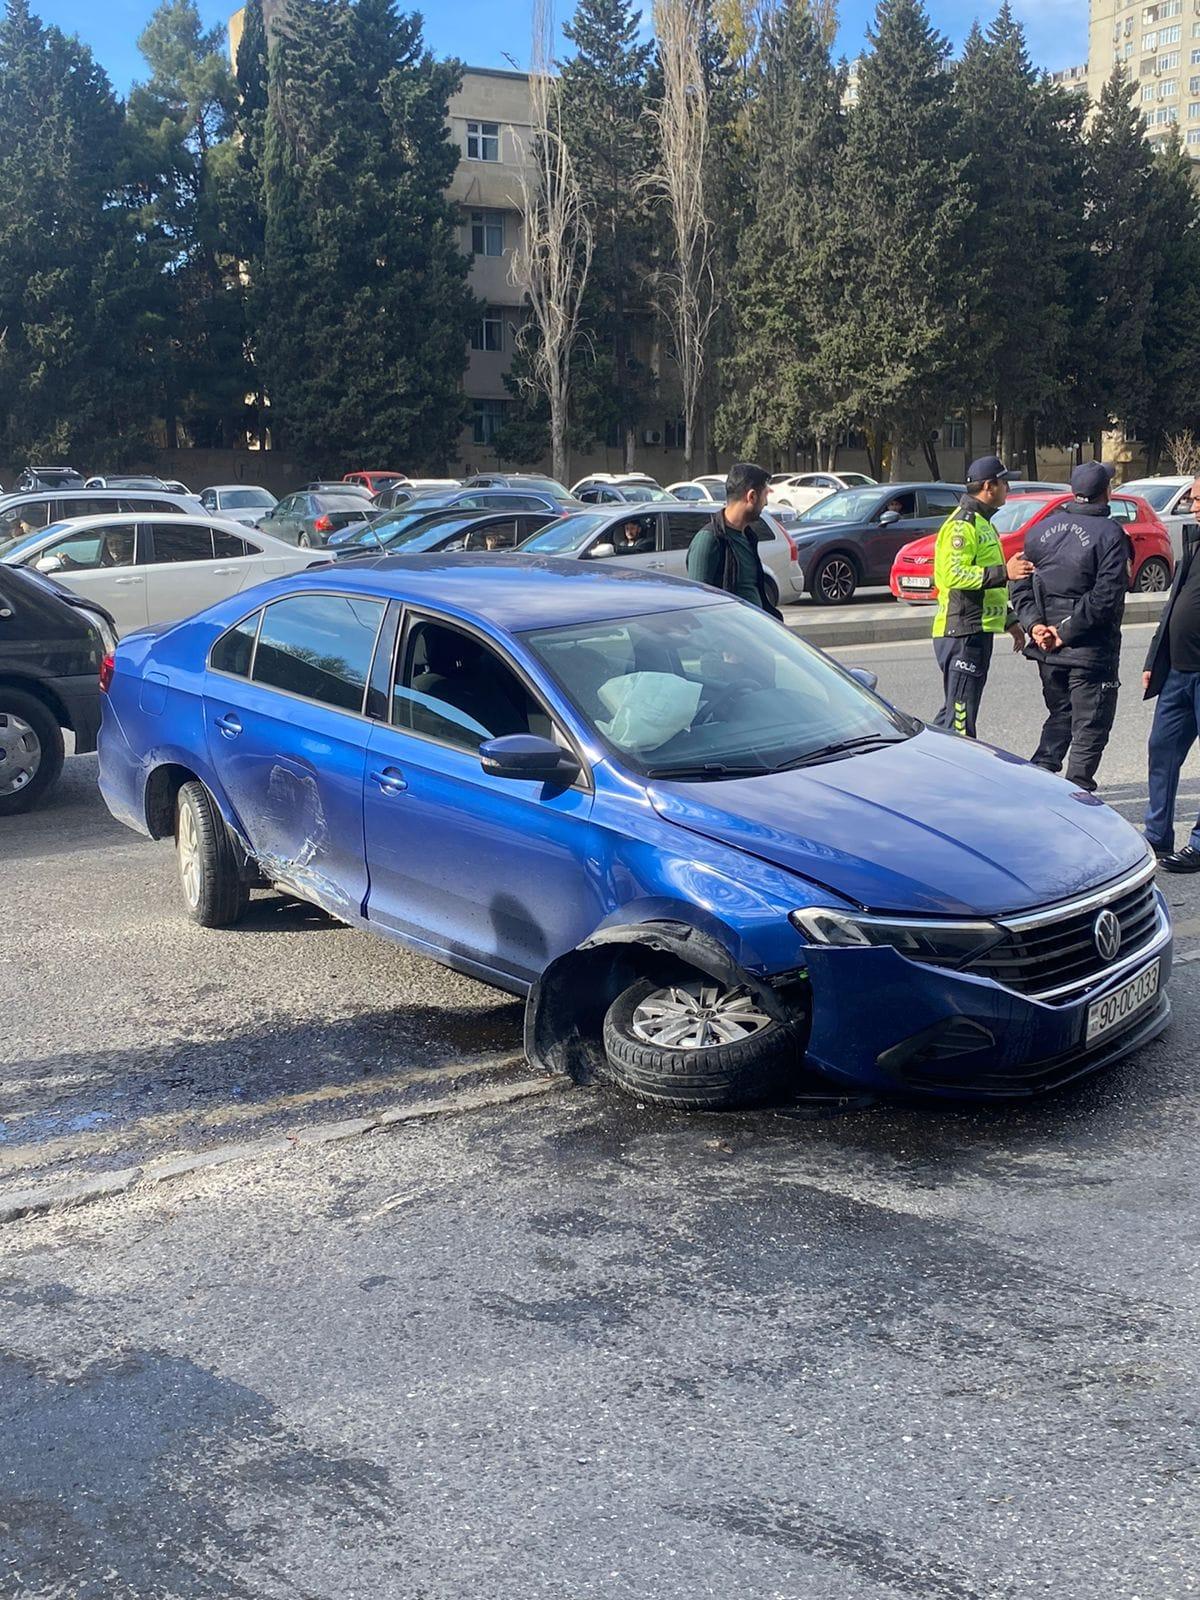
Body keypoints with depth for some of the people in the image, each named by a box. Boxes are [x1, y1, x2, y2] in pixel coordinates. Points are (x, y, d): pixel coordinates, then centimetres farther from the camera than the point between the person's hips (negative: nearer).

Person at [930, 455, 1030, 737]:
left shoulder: (981, 522, 23)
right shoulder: (962, 524, -12)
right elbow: (954, 575, -25)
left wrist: (1010, 621, 28)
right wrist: (1004, 572, -27)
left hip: (978, 630, 11)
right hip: (963, 632, -11)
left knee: (955, 710, 16)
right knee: (960, 716, -9)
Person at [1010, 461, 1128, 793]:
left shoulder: (1041, 529, 5)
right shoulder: (1110, 534, -12)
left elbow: (1021, 587, 3)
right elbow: (1106, 596, -20)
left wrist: (1034, 624, -5)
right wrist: (1066, 632, -16)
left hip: (1047, 651, 6)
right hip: (1092, 651, -6)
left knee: (1059, 717, 21)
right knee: (1090, 728, 4)